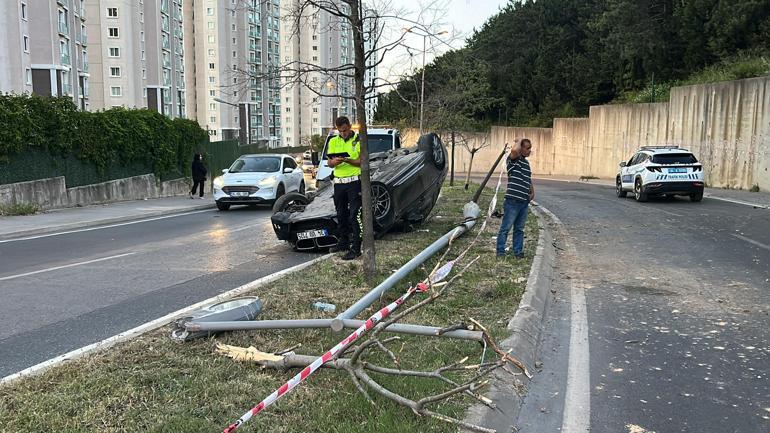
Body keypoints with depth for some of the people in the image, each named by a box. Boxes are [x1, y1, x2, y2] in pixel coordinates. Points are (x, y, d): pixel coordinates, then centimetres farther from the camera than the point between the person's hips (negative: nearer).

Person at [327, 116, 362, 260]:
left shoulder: (358, 140, -1)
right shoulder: (333, 142, 12)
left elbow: (362, 161, -6)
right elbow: (330, 164, 8)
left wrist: (348, 160, -21)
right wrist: (334, 161, -16)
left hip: (354, 182, -5)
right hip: (339, 182, 5)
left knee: (354, 216, -7)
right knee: (341, 215, 15)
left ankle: (355, 248, -6)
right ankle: (342, 243, 28)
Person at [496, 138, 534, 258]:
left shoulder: (526, 162, 19)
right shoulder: (513, 160, -7)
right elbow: (514, 150, -32)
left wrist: (532, 192, 13)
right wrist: (519, 141, -11)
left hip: (524, 202, 8)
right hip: (513, 200, -8)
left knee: (519, 229, 14)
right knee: (506, 227, -2)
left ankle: (518, 251, 21)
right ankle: (500, 252, 4)